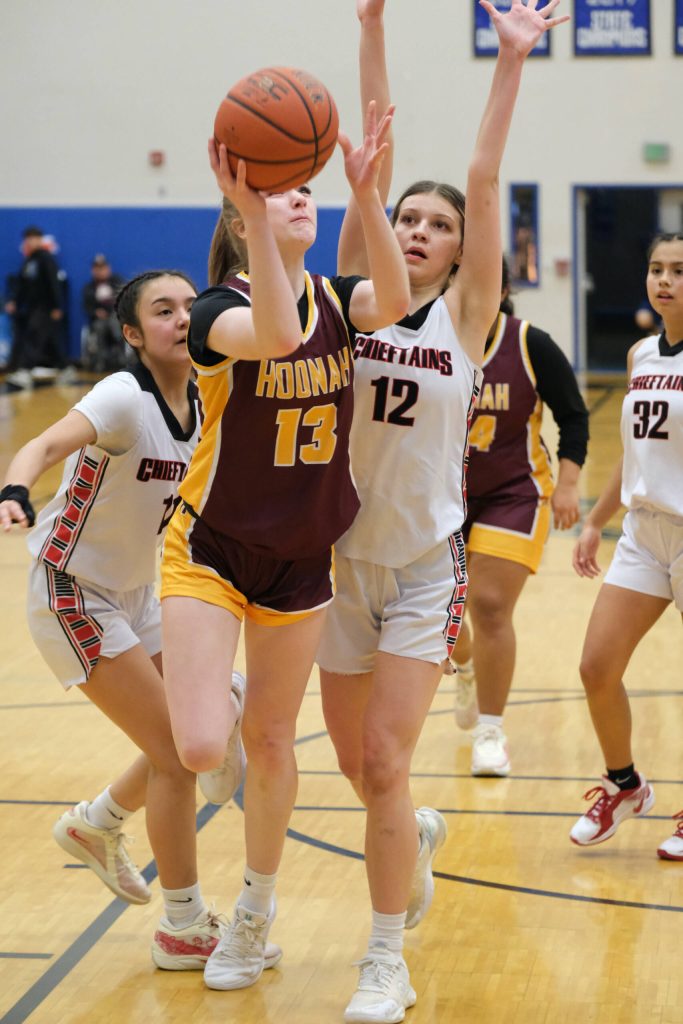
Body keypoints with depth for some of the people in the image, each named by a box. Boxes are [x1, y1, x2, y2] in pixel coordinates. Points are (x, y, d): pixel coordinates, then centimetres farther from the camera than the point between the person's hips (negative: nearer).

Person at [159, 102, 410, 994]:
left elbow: (393, 304, -26)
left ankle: (256, 910, 34)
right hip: (212, 550, -4)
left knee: (271, 740, 13)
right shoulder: (218, 309, -16)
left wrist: (367, 192, -37)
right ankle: (209, 691, 23)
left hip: (302, 559, 4)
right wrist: (251, 211, -47)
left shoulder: (336, 300, -2)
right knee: (200, 748, -16)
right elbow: (274, 334, -40)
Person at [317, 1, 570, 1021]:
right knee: (357, 765, 13)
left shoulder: (466, 313, -2)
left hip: (427, 564, -3)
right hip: (344, 557, 3)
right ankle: (417, 836, 47)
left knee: (382, 765, -8)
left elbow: (484, 178, -11)